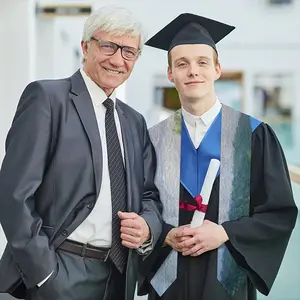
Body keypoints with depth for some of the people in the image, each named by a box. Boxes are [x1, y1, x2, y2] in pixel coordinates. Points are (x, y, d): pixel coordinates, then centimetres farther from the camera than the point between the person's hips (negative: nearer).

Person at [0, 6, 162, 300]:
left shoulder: (135, 122, 13)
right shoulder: (47, 97, -7)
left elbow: (149, 195, 17)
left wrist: (148, 226, -6)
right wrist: (43, 273, -17)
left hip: (120, 276, 6)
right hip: (59, 275, -6)